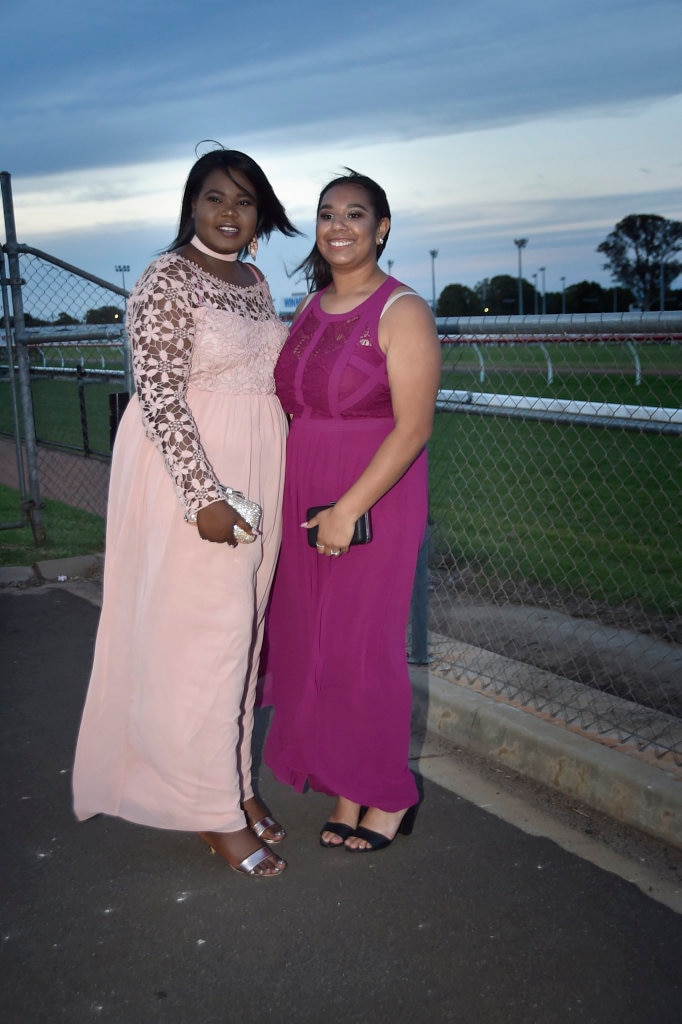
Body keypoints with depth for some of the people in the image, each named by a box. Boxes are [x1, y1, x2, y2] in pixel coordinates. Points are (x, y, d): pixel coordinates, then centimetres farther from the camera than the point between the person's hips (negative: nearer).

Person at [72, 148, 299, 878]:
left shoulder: (255, 282, 13)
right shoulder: (167, 280, -10)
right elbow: (159, 397, -17)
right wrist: (204, 495, -23)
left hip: (254, 475, 8)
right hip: (192, 474, -8)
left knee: (241, 632, 14)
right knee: (199, 634, -1)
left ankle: (235, 781, 30)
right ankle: (215, 813, 14)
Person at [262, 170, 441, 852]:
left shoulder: (402, 312, -9)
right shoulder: (309, 309, 12)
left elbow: (413, 427, -16)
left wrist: (349, 508, -20)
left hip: (375, 501, -6)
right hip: (302, 501, 7)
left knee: (362, 647, 0)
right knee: (310, 642, 9)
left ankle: (389, 795, 22)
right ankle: (345, 792, 25)